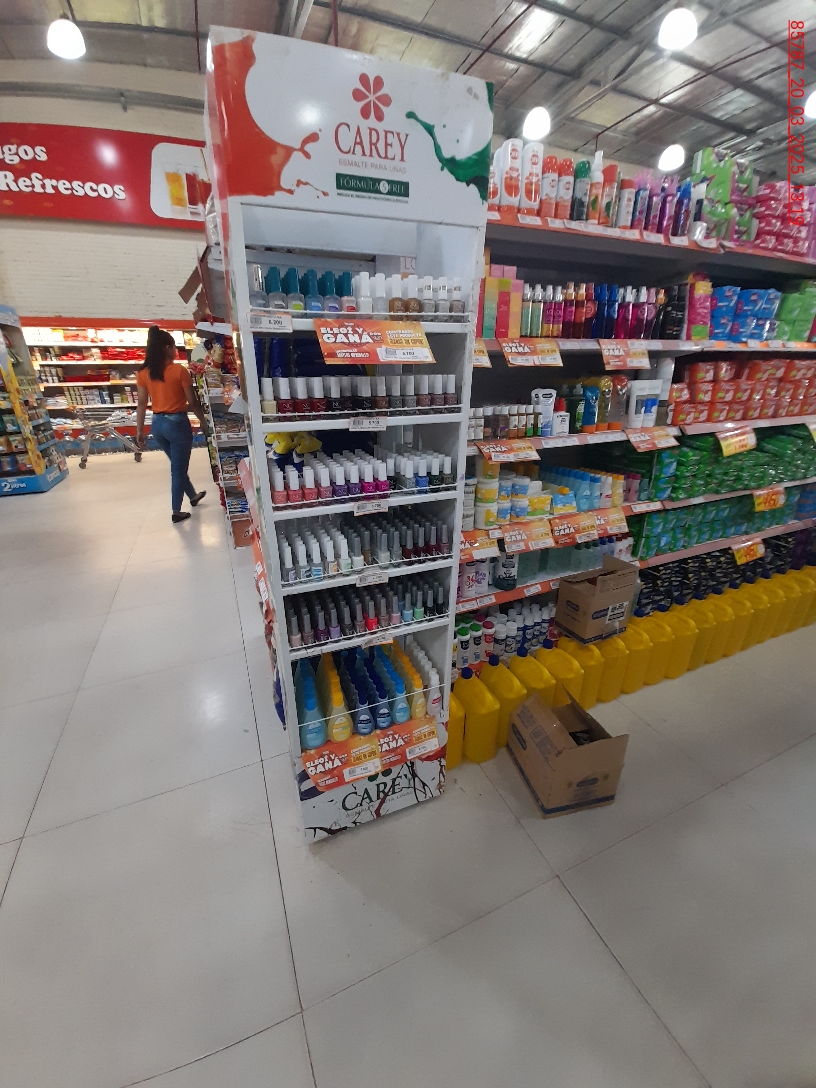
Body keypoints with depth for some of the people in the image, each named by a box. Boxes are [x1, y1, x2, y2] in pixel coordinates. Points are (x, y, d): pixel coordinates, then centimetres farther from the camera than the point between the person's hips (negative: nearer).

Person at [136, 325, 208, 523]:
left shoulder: (143, 372, 1)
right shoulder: (180, 370, -13)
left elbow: (141, 404, 3)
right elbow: (193, 402, -10)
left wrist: (139, 430, 9)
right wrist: (203, 421, 5)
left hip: (157, 424, 6)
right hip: (177, 423, -6)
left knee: (177, 464, 24)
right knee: (179, 468, 5)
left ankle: (193, 495, 44)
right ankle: (176, 512, 14)